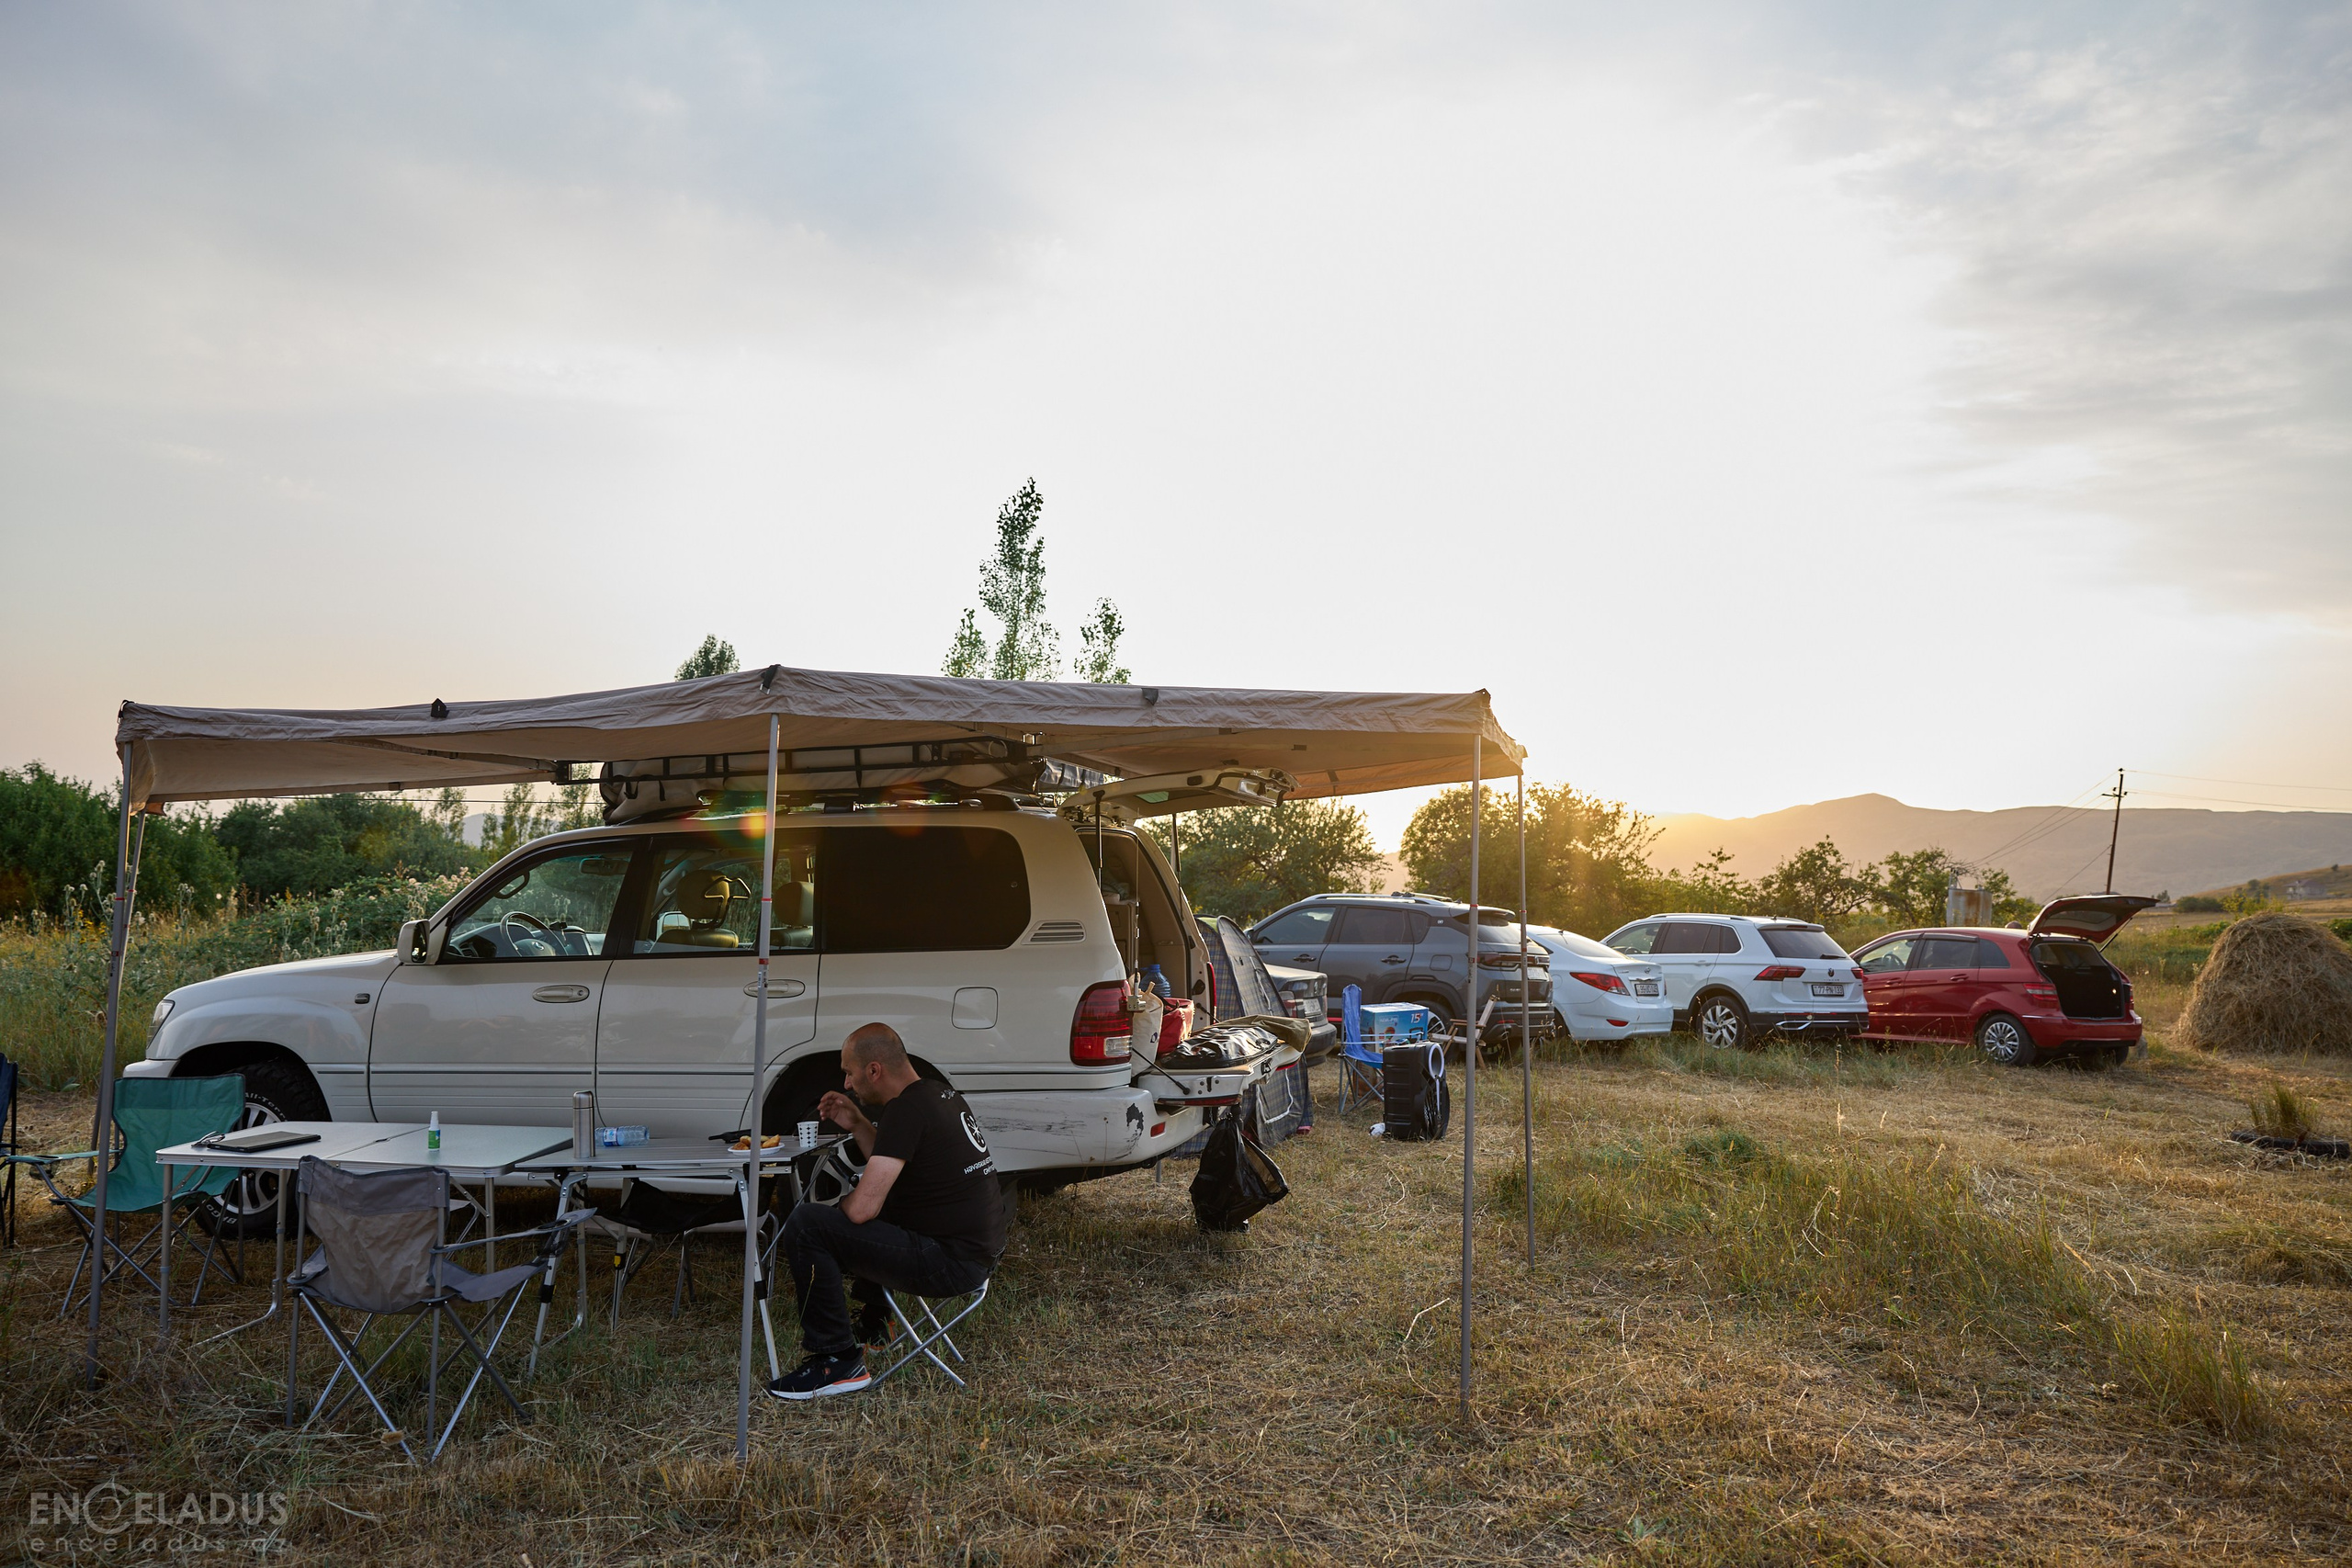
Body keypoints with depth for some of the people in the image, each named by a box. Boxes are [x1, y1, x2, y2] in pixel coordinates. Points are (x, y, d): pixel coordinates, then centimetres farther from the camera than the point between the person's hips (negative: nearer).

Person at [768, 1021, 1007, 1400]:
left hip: (952, 1264, -10)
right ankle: (870, 1324, 40)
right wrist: (856, 1125, 16)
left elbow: (862, 1208, -23)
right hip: (981, 1251, 10)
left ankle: (837, 1361, -6)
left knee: (806, 1224, -13)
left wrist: (839, 1207, 0)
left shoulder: (906, 1110, -18)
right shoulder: (940, 1093, 11)